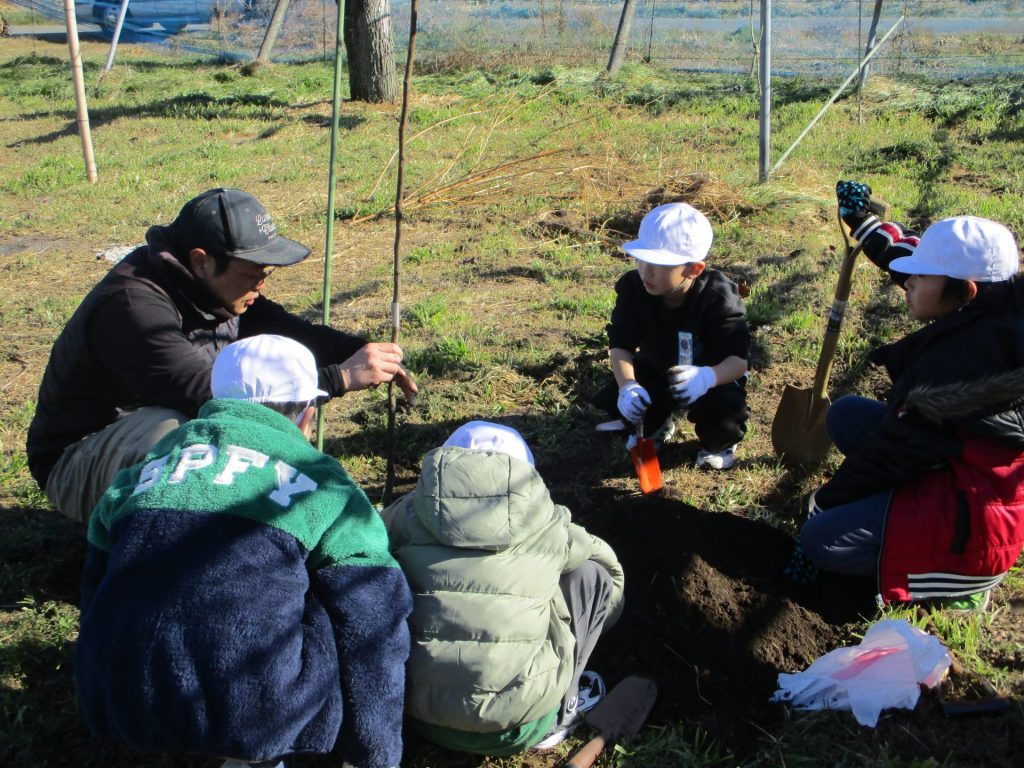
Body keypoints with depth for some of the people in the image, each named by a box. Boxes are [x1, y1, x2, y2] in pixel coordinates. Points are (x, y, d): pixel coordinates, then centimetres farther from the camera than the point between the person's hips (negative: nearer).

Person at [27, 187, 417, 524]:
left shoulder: (212, 285, -6)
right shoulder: (132, 307, -31)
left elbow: (289, 330, -2)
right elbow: (207, 393, -40)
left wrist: (362, 352, -21)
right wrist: (341, 377, -40)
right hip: (77, 465, -7)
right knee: (170, 430, -41)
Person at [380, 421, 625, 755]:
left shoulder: (410, 514, 4)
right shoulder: (548, 525, 2)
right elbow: (610, 569, 21)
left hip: (420, 717, 3)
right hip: (519, 726, -3)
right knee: (593, 578, 12)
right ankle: (557, 715, 17)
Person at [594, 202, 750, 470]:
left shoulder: (718, 297, -30)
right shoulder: (633, 287, -21)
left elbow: (738, 359, -32)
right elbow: (620, 345, -21)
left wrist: (707, 377, -56)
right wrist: (628, 385, -42)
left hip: (712, 377, -3)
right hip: (656, 371, 4)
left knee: (725, 415, -34)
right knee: (612, 399, -20)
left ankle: (717, 444, 8)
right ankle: (654, 426, 18)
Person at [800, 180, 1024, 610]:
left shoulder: (957, 362, -30)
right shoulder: (989, 317, -4)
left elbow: (894, 450, -20)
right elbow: (907, 255, 16)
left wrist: (822, 502, -8)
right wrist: (861, 219, 23)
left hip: (980, 516, -10)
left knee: (821, 540, -16)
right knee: (846, 415, 10)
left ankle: (963, 575, -4)